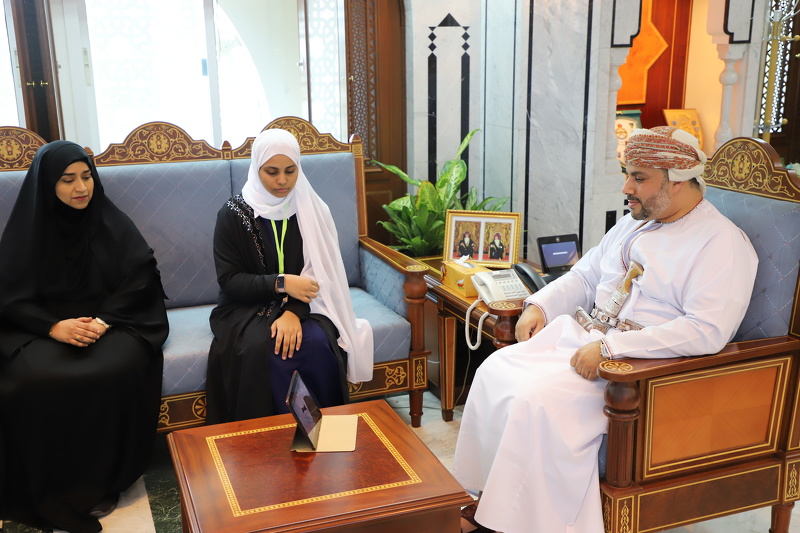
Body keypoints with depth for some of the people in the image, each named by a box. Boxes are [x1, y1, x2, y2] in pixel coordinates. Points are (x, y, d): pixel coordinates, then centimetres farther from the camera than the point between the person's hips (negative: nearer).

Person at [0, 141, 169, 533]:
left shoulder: (113, 224, 4)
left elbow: (138, 283, 0)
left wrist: (104, 321, -18)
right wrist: (54, 327, -18)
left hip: (109, 321, 0)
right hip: (42, 328, 0)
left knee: (119, 368, -32)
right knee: (34, 379, -32)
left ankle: (101, 483, -15)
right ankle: (52, 491, -15)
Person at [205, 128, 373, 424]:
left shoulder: (311, 209, 0)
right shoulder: (233, 214, -6)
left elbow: (319, 270, -5)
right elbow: (229, 280, -9)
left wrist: (294, 311, -23)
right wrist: (282, 284, -24)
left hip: (301, 306, 2)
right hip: (247, 308, -1)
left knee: (318, 342, -30)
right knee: (263, 349, -33)